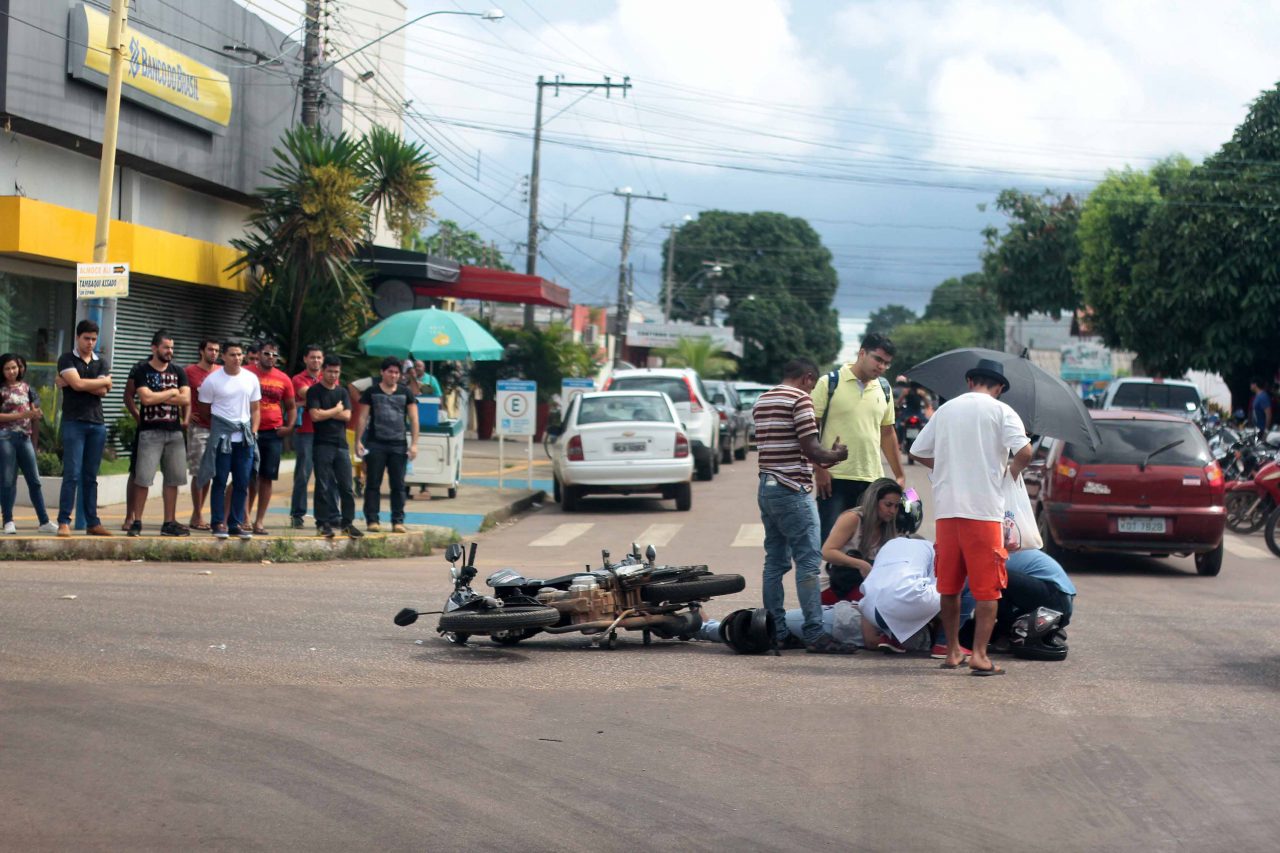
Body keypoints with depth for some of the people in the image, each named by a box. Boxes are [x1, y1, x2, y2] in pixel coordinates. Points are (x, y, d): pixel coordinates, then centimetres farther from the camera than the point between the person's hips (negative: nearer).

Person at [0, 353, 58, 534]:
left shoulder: (26, 388, 11)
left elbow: (34, 412, 17)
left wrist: (37, 415, -6)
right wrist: (21, 415, -16)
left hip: (24, 437, 4)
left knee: (34, 480, 3)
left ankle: (44, 522, 5)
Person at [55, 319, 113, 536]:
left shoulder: (102, 363, 13)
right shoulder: (67, 359, 2)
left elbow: (103, 391, -2)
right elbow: (77, 383, -14)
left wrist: (70, 383, -7)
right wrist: (104, 381, -2)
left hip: (97, 424, 4)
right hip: (74, 423, -4)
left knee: (91, 476, 7)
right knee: (72, 474, -10)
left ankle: (92, 523, 10)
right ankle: (64, 522, -8)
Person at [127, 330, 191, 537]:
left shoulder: (178, 372, 12)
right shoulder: (142, 370, 0)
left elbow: (186, 399, -2)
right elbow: (146, 398, -14)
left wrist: (158, 397, -8)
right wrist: (171, 392, -3)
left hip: (175, 432, 4)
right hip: (150, 432, -4)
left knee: (173, 479, 5)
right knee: (142, 478, -8)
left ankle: (169, 523, 12)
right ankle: (137, 522, -1)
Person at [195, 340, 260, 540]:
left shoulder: (251, 379, 9)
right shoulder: (212, 380, -2)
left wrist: (253, 432, 5)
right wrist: (212, 431, 1)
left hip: (245, 437, 4)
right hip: (221, 437, -4)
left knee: (242, 483, 5)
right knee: (220, 481, -3)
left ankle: (236, 523, 12)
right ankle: (218, 523, 2)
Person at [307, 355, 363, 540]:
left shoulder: (342, 392, 14)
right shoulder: (315, 391, 0)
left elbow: (347, 415, 1)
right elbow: (315, 415, -12)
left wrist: (326, 413, -6)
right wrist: (336, 410, -1)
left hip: (341, 444, 4)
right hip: (322, 445, -4)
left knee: (346, 486, 2)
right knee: (324, 486, -3)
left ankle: (347, 522, 9)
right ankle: (324, 523, 3)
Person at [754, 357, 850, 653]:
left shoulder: (761, 401, 17)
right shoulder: (800, 399, -10)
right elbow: (810, 449, -15)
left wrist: (823, 460, 19)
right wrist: (836, 455, 3)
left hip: (766, 489, 9)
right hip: (792, 490, -9)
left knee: (775, 561, 11)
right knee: (808, 562, -8)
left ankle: (775, 632, 11)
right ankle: (814, 634, -11)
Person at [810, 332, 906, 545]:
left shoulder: (884, 389, 13)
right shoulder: (829, 383, -4)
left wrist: (900, 475, 18)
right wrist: (819, 470, -12)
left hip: (872, 480, 5)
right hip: (834, 479, -5)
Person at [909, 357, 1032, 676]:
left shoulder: (945, 410, 13)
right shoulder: (1000, 411, -1)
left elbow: (918, 452, 16)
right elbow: (1024, 451, -14)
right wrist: (1013, 470, 6)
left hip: (946, 507, 4)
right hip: (984, 508, -4)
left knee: (949, 584, 13)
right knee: (988, 587, -1)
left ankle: (953, 650, 19)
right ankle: (979, 654, -8)